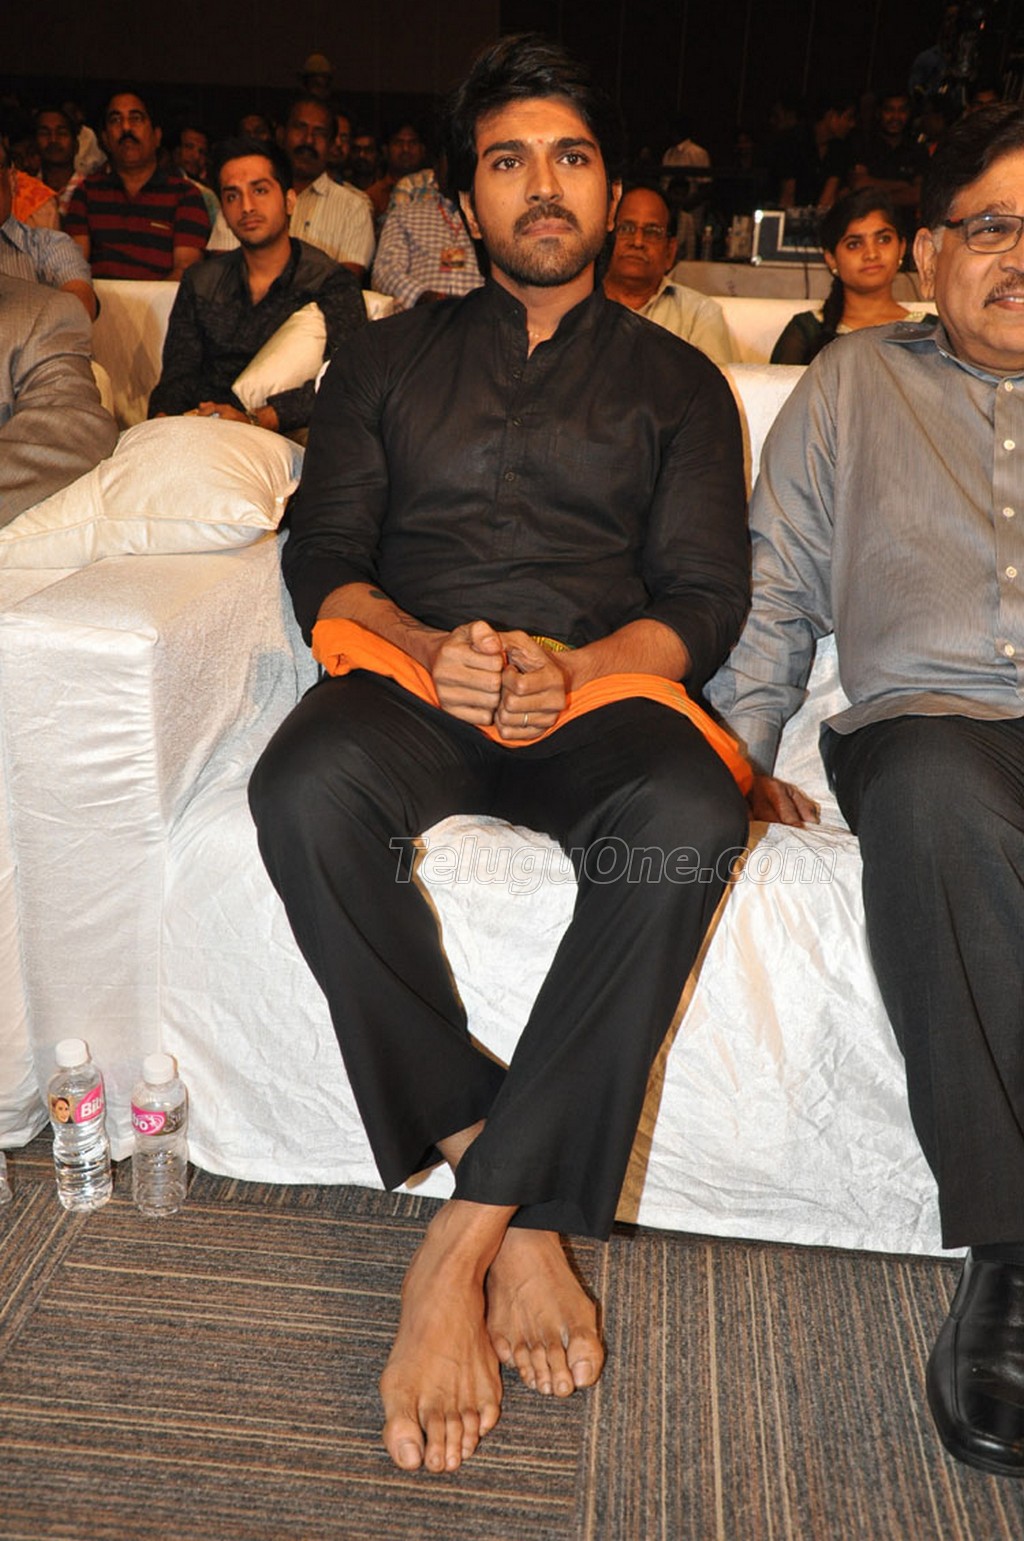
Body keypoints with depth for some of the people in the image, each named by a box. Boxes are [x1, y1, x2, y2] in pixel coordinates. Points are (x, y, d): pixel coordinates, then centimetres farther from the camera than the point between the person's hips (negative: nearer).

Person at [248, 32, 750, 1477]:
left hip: (601, 686, 0)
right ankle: (519, 1210, -24)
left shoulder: (675, 380, 19)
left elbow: (705, 599, 7)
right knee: (308, 788, -35)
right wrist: (428, 646, -12)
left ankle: (461, 1243, -29)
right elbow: (321, 554, 10)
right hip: (409, 673, 1)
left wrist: (572, 670, -14)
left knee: (686, 815, -36)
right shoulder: (390, 356, 22)